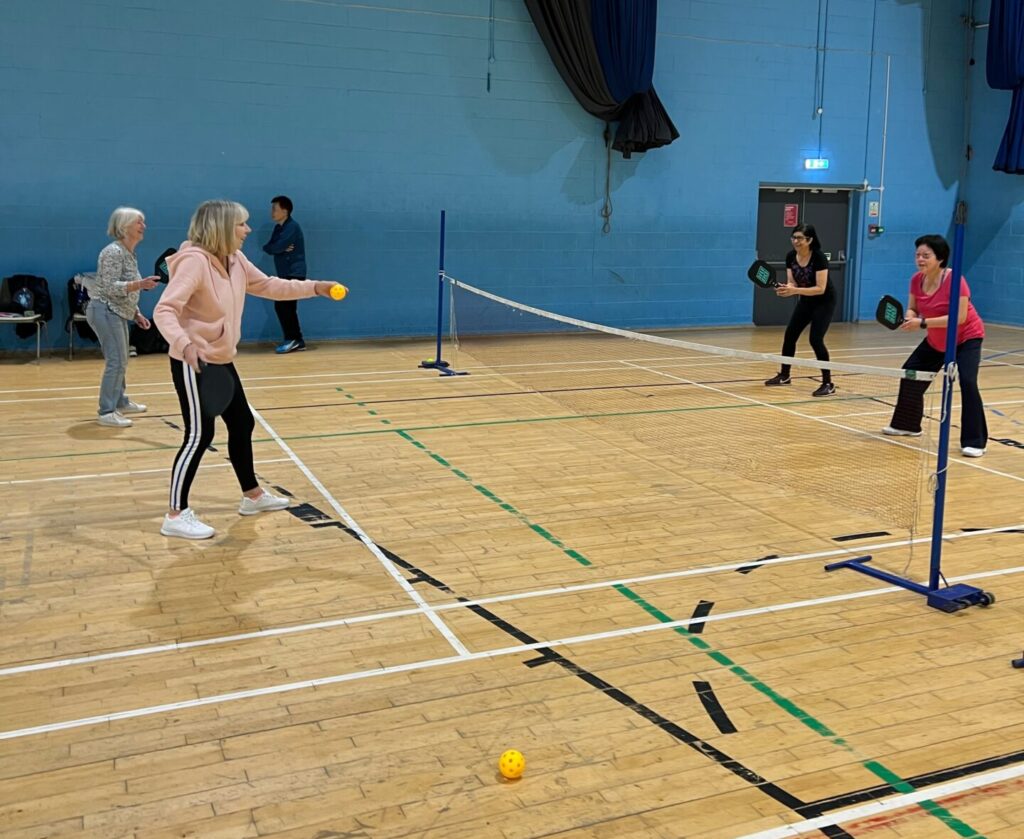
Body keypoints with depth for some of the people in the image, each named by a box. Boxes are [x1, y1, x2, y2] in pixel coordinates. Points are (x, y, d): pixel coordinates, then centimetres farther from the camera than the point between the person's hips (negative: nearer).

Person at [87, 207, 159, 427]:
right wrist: (140, 284, -30)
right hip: (105, 311, -10)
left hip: (117, 313, 10)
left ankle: (120, 402, 29)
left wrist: (136, 313, 17)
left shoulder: (129, 253, 14)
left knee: (120, 360, 17)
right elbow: (110, 287, -22)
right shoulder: (113, 252, -15)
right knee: (116, 361, -12)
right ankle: (106, 412, -11)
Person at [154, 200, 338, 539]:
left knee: (242, 425, 17)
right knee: (199, 435, -7)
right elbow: (164, 310, -28)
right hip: (193, 364, -9)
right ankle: (176, 516, 2)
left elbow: (269, 286, 18)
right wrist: (184, 343, -45)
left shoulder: (235, 261, 5)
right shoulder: (194, 262, -22)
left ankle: (252, 495, 33)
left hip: (221, 360, 9)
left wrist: (314, 287, 12)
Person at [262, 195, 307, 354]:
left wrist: (272, 247, -1)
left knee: (281, 305, -11)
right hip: (286, 273, 9)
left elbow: (277, 247, -23)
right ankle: (297, 340, 13)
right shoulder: (278, 228, 16)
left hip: (294, 273, -9)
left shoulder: (292, 226, -13)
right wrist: (281, 249, -12)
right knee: (287, 307, 8)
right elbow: (269, 247, 7)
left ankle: (293, 339, -4)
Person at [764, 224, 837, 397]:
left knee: (815, 339, -17)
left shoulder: (819, 258, -27)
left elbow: (820, 288, -30)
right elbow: (792, 283, -6)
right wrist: (785, 289, -28)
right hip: (806, 301, 7)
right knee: (789, 335, 7)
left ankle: (828, 383, -9)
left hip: (824, 302, -7)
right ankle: (784, 376, 25)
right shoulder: (790, 256, -9)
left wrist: (795, 290, -39)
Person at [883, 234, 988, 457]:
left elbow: (960, 317, -34)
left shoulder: (954, 280, -28)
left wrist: (922, 323, -37)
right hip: (936, 341, 7)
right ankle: (907, 425, 31)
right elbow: (913, 309, 2)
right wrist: (909, 317, -23)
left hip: (967, 338, -7)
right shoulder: (917, 280, -10)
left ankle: (975, 442, -17)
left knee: (967, 382, -24)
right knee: (909, 374, 10)